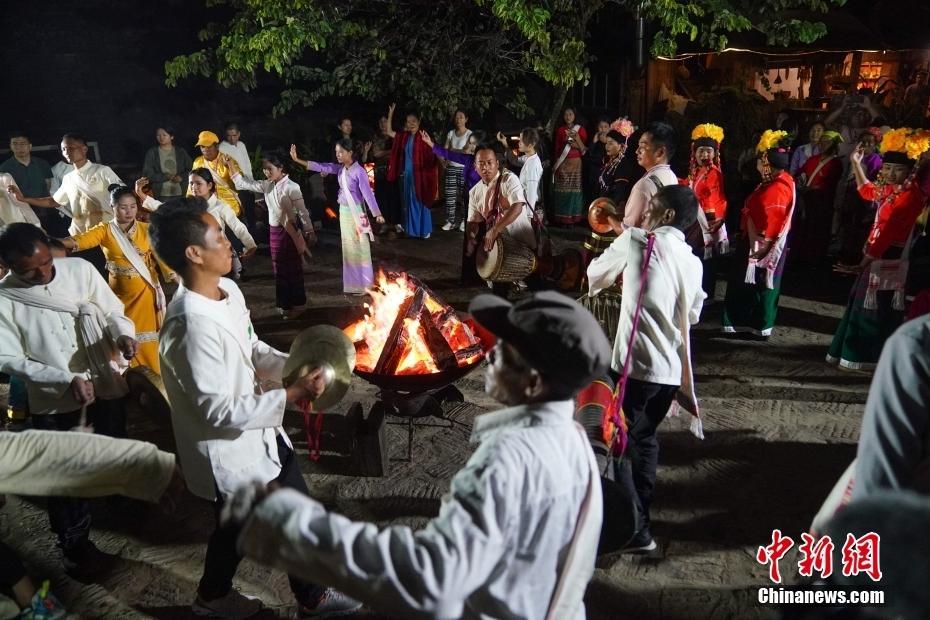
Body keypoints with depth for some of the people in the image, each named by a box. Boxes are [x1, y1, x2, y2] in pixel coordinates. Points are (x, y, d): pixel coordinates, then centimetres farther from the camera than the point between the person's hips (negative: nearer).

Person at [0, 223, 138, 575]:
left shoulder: (80, 269, -10)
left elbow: (112, 311, -2)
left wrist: (123, 333, -25)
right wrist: (66, 380, -24)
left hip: (106, 386, 2)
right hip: (54, 402, -2)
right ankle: (75, 542, 36)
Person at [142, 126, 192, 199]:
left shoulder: (181, 152, 10)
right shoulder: (152, 153, 7)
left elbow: (191, 169, 10)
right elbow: (146, 174, 2)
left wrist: (182, 177, -10)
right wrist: (165, 176, -11)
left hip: (180, 194, 1)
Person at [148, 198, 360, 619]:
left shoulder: (228, 290, -5)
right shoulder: (191, 326, -33)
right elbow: (220, 412, -29)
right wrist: (291, 395, -25)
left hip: (258, 432, 8)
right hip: (228, 451, -8)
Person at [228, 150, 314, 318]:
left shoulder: (291, 187, -16)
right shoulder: (267, 186, 4)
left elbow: (302, 211, -15)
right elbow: (242, 183, 11)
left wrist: (309, 232, -15)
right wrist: (231, 165, 5)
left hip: (290, 231, -7)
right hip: (274, 231, 7)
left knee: (293, 268, 4)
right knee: (279, 268, 14)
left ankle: (297, 304, 16)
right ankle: (285, 304, 27)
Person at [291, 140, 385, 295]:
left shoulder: (359, 172, -16)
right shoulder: (340, 169, 4)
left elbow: (368, 193, -19)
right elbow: (320, 167, 2)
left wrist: (377, 214, -22)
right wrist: (297, 159, -3)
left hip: (356, 212, -7)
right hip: (343, 211, 7)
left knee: (360, 248, 1)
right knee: (348, 248, 12)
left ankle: (364, 284, 11)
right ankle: (353, 284, 21)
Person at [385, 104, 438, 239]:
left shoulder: (423, 137, -9)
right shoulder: (404, 137, 8)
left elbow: (432, 154, -10)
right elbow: (389, 132, 13)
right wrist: (391, 113, 7)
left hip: (419, 174, -6)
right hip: (406, 174, 6)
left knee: (420, 202, 1)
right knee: (409, 202, 11)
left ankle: (425, 230, 11)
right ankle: (412, 229, 22)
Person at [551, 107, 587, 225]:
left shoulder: (580, 130, 6)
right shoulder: (560, 130, 10)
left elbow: (584, 149, 1)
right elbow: (557, 148, 15)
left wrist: (577, 139, -14)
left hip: (576, 164, -1)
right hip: (562, 165, 1)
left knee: (574, 190, -6)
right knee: (562, 191, -2)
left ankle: (573, 217, -2)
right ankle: (562, 218, 2)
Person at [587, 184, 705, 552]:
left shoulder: (636, 240, -5)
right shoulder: (694, 264, 12)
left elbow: (596, 274, 8)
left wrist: (619, 275, 30)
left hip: (635, 364, -7)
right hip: (672, 369, 7)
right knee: (644, 438, 22)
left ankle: (634, 530, 9)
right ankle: (639, 514, 33)